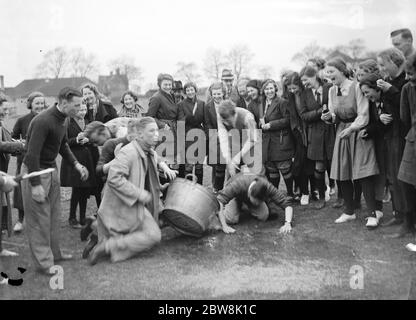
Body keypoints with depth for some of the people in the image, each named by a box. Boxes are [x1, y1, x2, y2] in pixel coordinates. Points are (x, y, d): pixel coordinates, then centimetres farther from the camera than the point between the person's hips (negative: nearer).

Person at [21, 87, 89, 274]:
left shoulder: (61, 120, 5)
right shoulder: (43, 122, -24)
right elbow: (32, 154, -25)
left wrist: (77, 165, 8)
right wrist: (35, 185, -26)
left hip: (51, 169, 9)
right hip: (35, 171, -9)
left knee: (54, 215, 15)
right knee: (39, 218, -2)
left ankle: (54, 253, 28)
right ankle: (43, 263, 5)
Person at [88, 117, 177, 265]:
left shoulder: (149, 151, 7)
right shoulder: (128, 153, -23)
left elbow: (156, 158, 32)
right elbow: (114, 178, -33)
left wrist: (164, 166, 11)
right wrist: (139, 193, -30)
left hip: (136, 203, 10)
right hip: (123, 205, -10)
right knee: (153, 235, -13)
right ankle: (108, 246, -12)